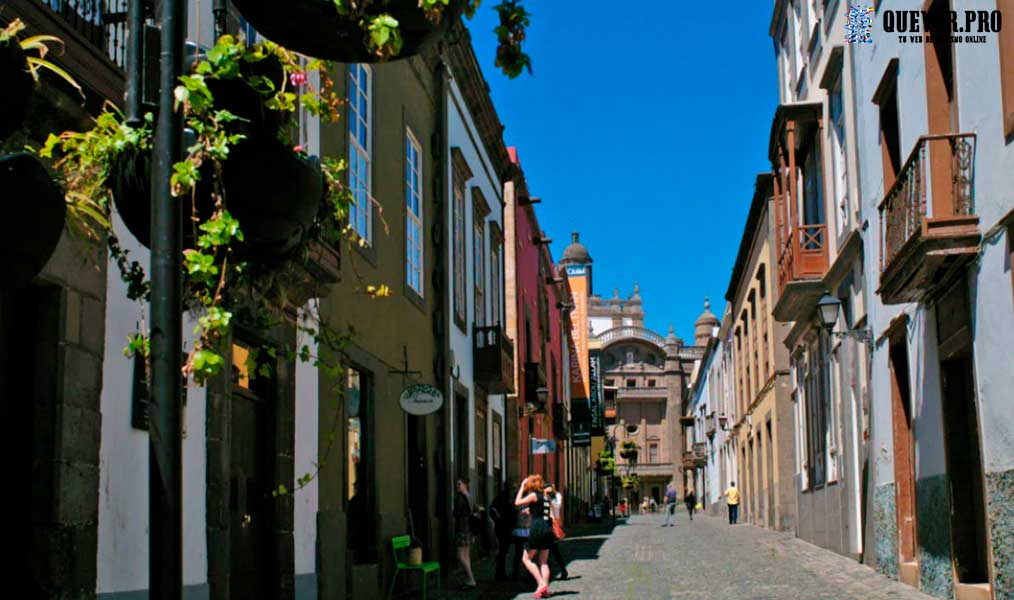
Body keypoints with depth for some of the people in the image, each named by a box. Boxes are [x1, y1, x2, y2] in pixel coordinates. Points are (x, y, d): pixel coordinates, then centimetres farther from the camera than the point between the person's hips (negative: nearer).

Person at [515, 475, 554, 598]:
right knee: (543, 561, 12)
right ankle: (545, 589, 3)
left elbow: (517, 502, -2)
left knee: (526, 559, 5)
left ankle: (541, 583, -8)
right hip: (548, 530, 7)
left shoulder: (533, 495, -5)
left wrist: (522, 488, 5)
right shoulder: (546, 496, 15)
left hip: (537, 530, -7)